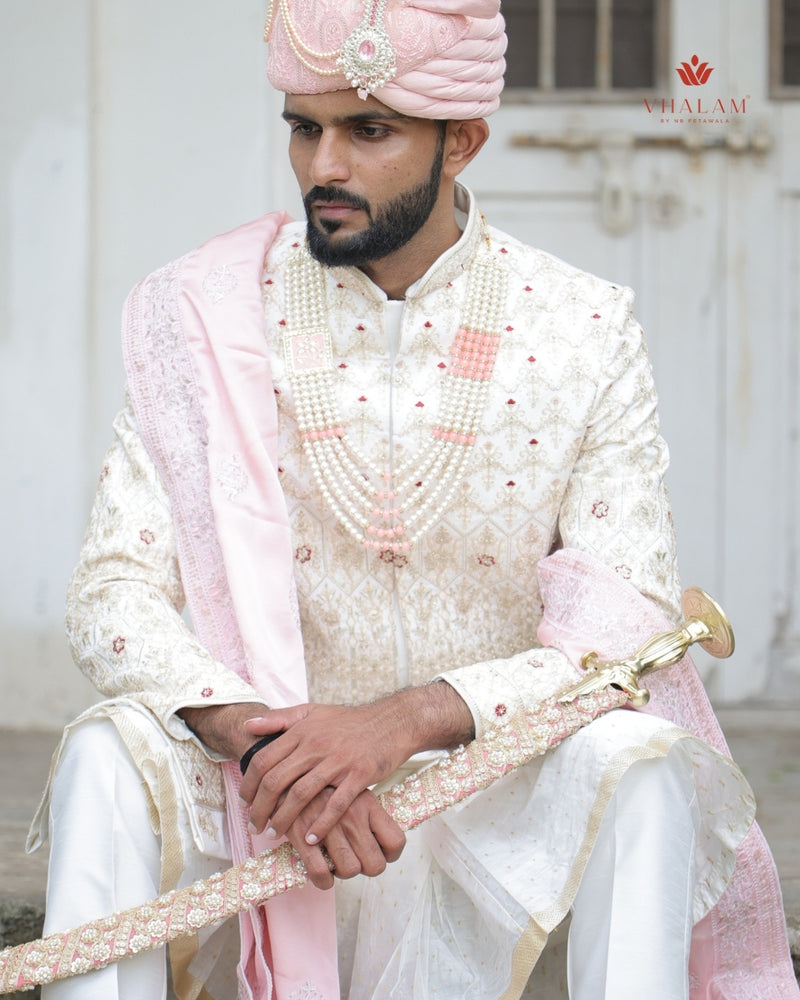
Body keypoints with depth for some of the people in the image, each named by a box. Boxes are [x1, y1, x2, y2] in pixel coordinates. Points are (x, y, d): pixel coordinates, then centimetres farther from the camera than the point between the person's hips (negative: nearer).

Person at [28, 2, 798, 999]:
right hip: (262, 805, 1)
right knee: (108, 753, -28)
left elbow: (630, 629, -10)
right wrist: (257, 734, -27)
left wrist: (408, 719, -27)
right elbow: (114, 592, -6)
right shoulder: (210, 316, -1)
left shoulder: (583, 330, -3)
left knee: (637, 766, -30)